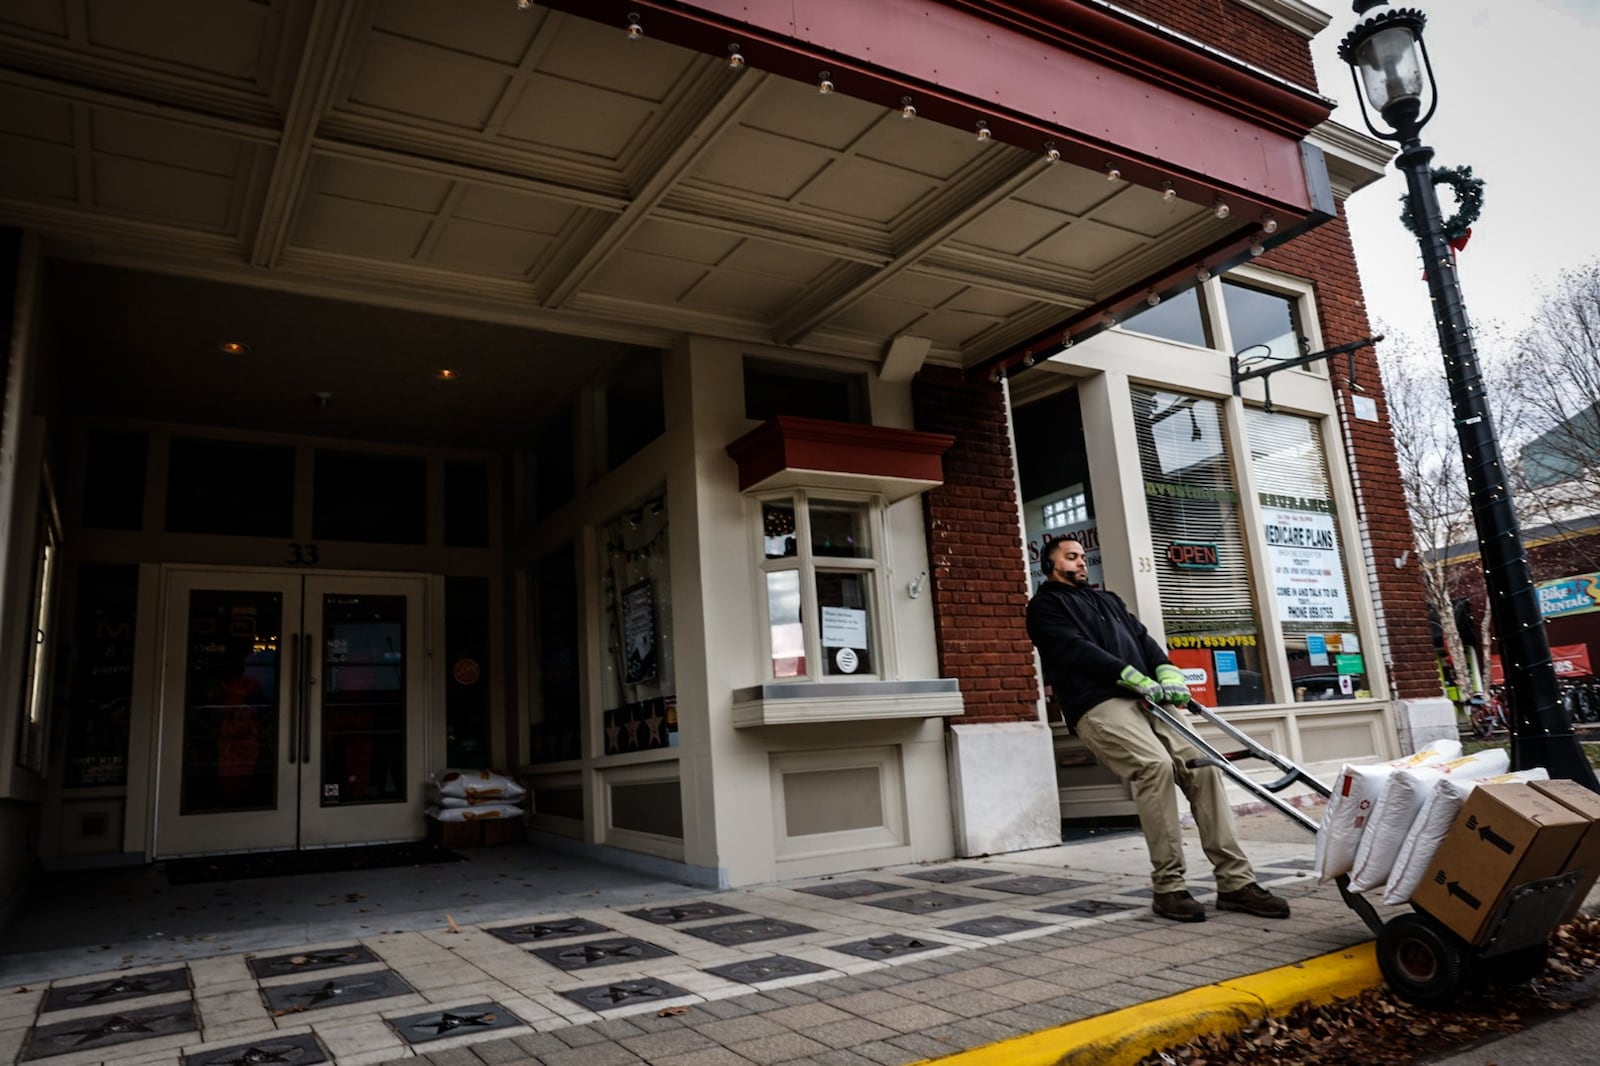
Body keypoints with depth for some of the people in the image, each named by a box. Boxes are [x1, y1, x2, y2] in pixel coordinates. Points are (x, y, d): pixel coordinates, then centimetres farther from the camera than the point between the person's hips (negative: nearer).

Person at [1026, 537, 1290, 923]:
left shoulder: (1108, 599, 31)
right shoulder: (1044, 605, 9)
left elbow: (1141, 636, 17)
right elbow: (1076, 649, -7)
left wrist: (1168, 672, -4)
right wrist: (1135, 677, -17)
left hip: (1146, 699, 6)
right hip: (1099, 706, -6)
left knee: (1202, 766, -12)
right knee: (1155, 765, -28)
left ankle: (1235, 882, -9)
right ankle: (1168, 888, -19)